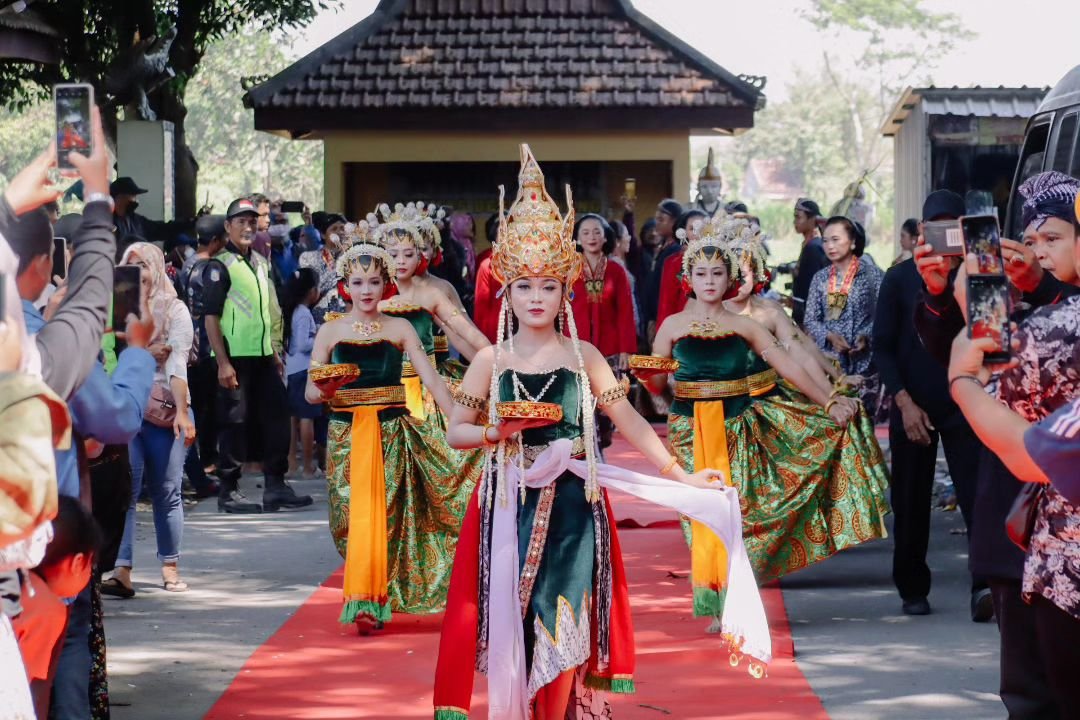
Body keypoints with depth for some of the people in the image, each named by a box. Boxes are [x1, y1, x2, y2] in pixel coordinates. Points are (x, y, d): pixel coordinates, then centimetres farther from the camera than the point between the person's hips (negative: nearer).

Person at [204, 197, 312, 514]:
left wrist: (275, 352, 18)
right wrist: (222, 362, -17)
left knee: (276, 415, 7)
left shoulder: (261, 263, 15)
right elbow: (211, 317, -12)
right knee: (234, 422, -3)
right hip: (235, 358, -7)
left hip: (263, 356, 7)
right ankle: (229, 491, 5)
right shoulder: (222, 265, -8)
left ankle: (275, 486, 13)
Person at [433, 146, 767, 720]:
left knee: (562, 623, 0)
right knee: (513, 618, -1)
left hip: (570, 505, 0)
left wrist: (680, 476, -5)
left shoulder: (582, 355, 2)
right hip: (511, 503, 0)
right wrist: (495, 433, -16)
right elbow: (456, 431, 4)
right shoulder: (491, 359, 2)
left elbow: (629, 421, 1)